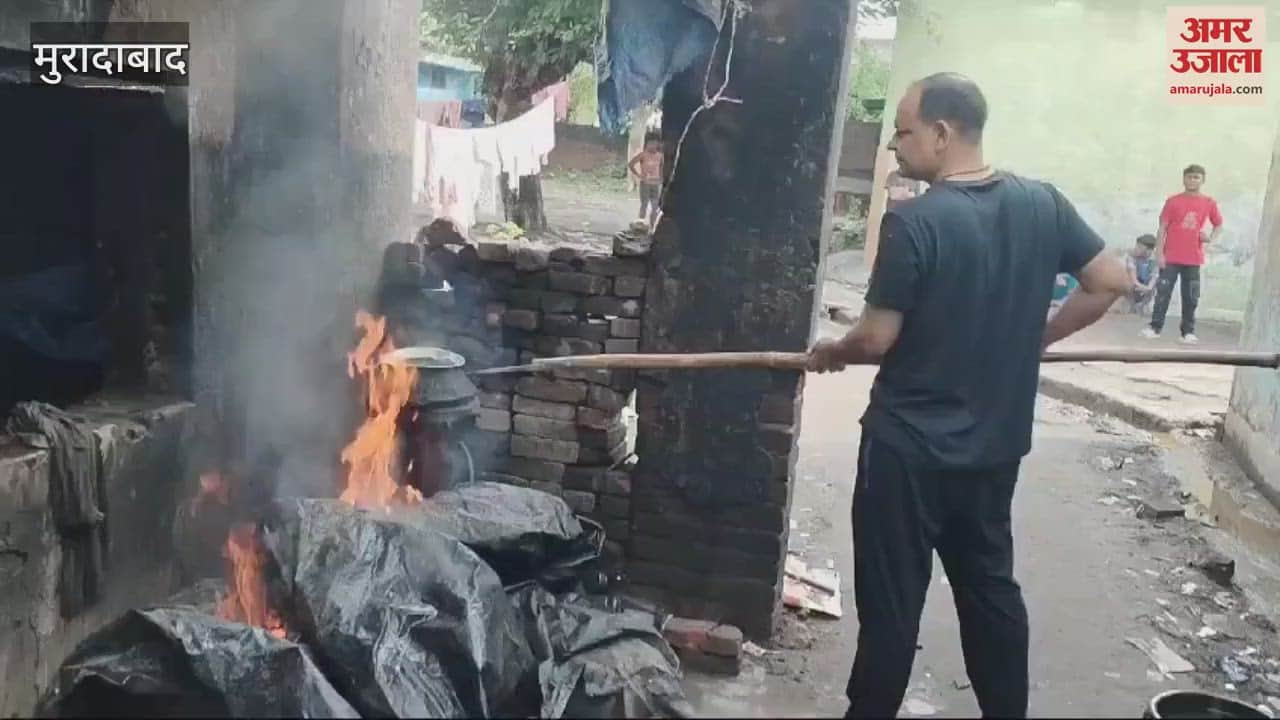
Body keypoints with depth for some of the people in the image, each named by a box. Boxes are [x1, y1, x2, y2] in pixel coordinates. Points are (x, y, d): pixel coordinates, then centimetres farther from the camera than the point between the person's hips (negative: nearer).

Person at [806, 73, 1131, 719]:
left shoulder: (913, 222, -20)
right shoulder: (1042, 204, -1)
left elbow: (877, 339, -17)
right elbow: (1112, 283, 5)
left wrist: (832, 352, 3)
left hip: (909, 445, -6)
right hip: (996, 443, 6)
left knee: (892, 597, 8)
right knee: (991, 584, 21)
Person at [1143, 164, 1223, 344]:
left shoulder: (1209, 203, 4)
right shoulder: (1173, 201, -1)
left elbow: (1219, 225, 16)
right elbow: (1162, 228, -1)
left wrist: (1211, 239, -5)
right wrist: (1159, 253, -7)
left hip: (1193, 259, 1)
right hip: (1171, 257, -1)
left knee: (1191, 297, 4)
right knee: (1163, 293, -1)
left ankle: (1188, 331, 10)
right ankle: (1155, 327, 6)